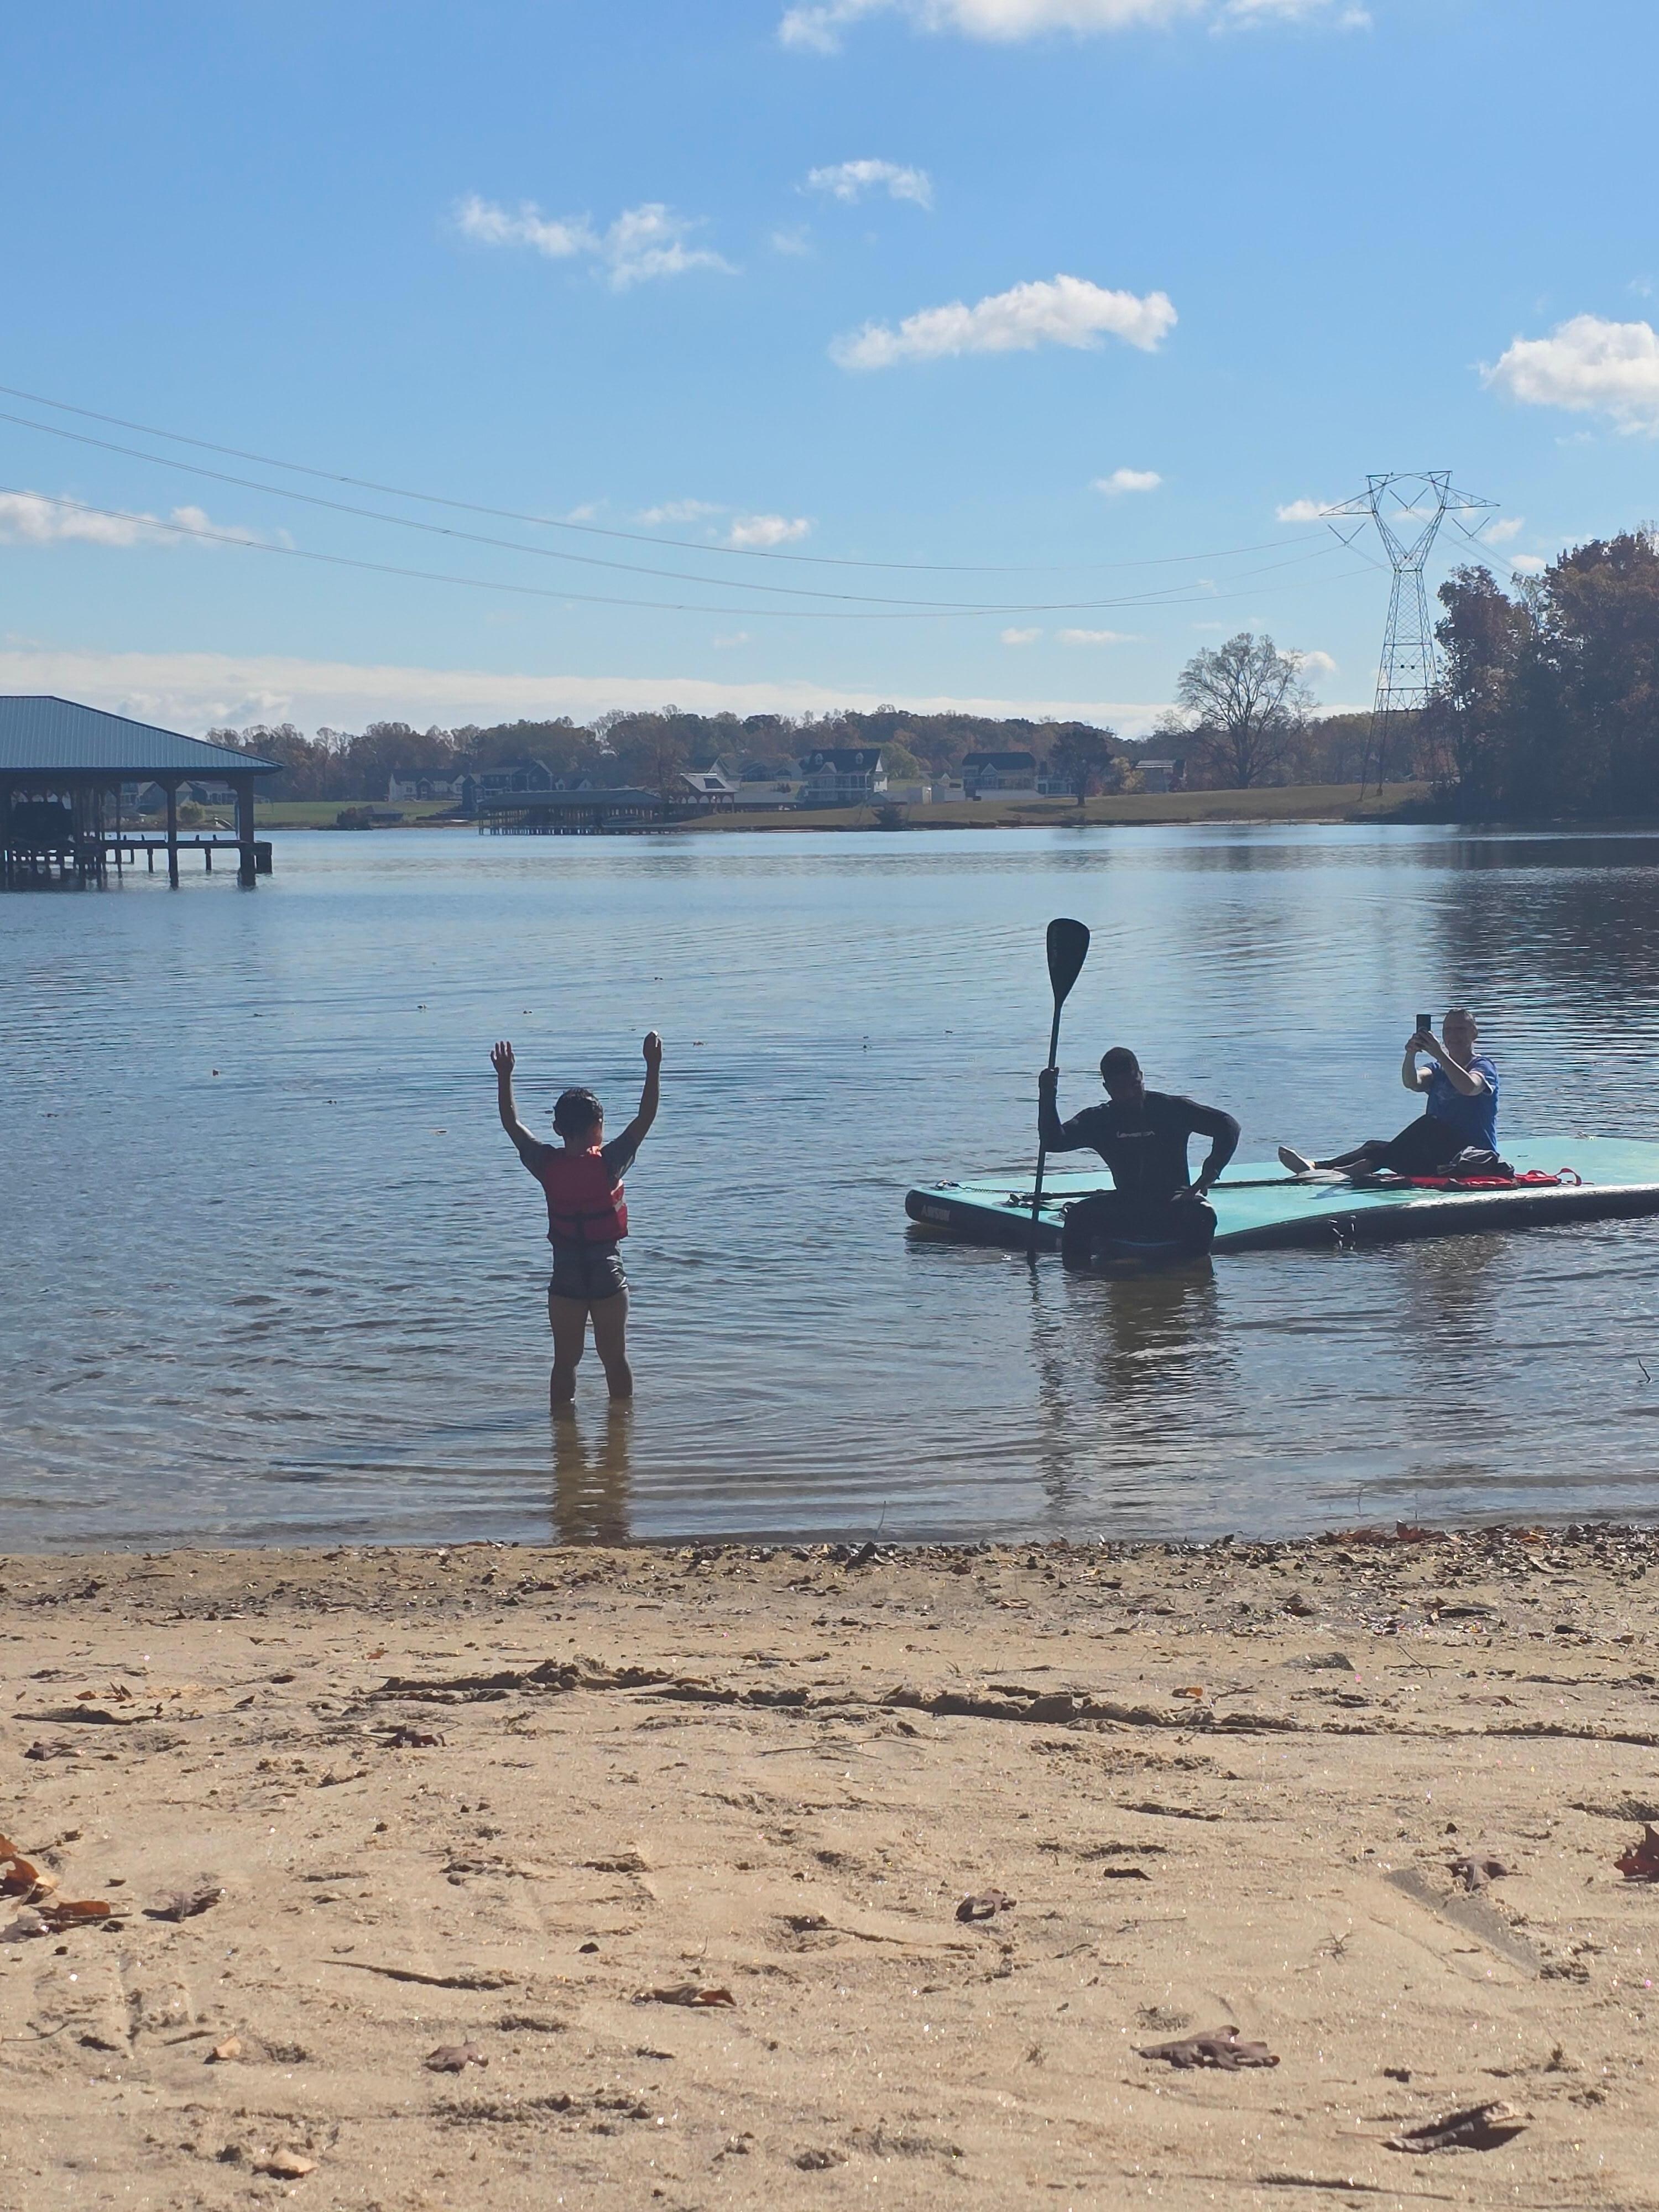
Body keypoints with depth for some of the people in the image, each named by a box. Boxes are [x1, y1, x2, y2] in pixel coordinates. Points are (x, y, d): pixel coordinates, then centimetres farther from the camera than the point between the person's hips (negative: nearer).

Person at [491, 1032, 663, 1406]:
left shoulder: (547, 1165, -6)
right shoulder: (608, 1164, -12)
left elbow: (511, 1123, 7)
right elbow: (646, 1117, -9)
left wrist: (504, 1076, 14)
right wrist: (653, 1066, -7)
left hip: (565, 1279, 2)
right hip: (608, 1277, -2)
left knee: (565, 1361, 10)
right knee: (614, 1358, 10)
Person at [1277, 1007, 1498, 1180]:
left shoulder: (1484, 1066, 1)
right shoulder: (1439, 1070, 19)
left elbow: (1469, 1087, -26)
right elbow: (1412, 1083, -6)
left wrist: (1439, 1054, -32)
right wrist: (1411, 1054, -27)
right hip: (1439, 1156, 6)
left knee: (1428, 1123, -33)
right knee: (1376, 1148, -15)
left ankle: (1357, 1169, -39)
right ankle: (1316, 1167, -39)